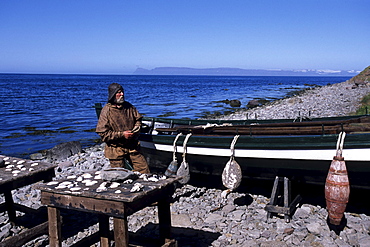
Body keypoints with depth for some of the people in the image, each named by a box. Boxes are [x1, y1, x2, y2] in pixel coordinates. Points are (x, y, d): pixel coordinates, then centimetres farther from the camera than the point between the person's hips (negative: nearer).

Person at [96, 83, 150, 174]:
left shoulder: (129, 106, 4)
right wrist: (122, 135, -19)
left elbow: (138, 119, 20)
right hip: (116, 150, -4)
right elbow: (103, 133, -14)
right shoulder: (106, 110, -11)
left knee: (144, 171, 5)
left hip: (132, 147, 4)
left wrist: (136, 129, -2)